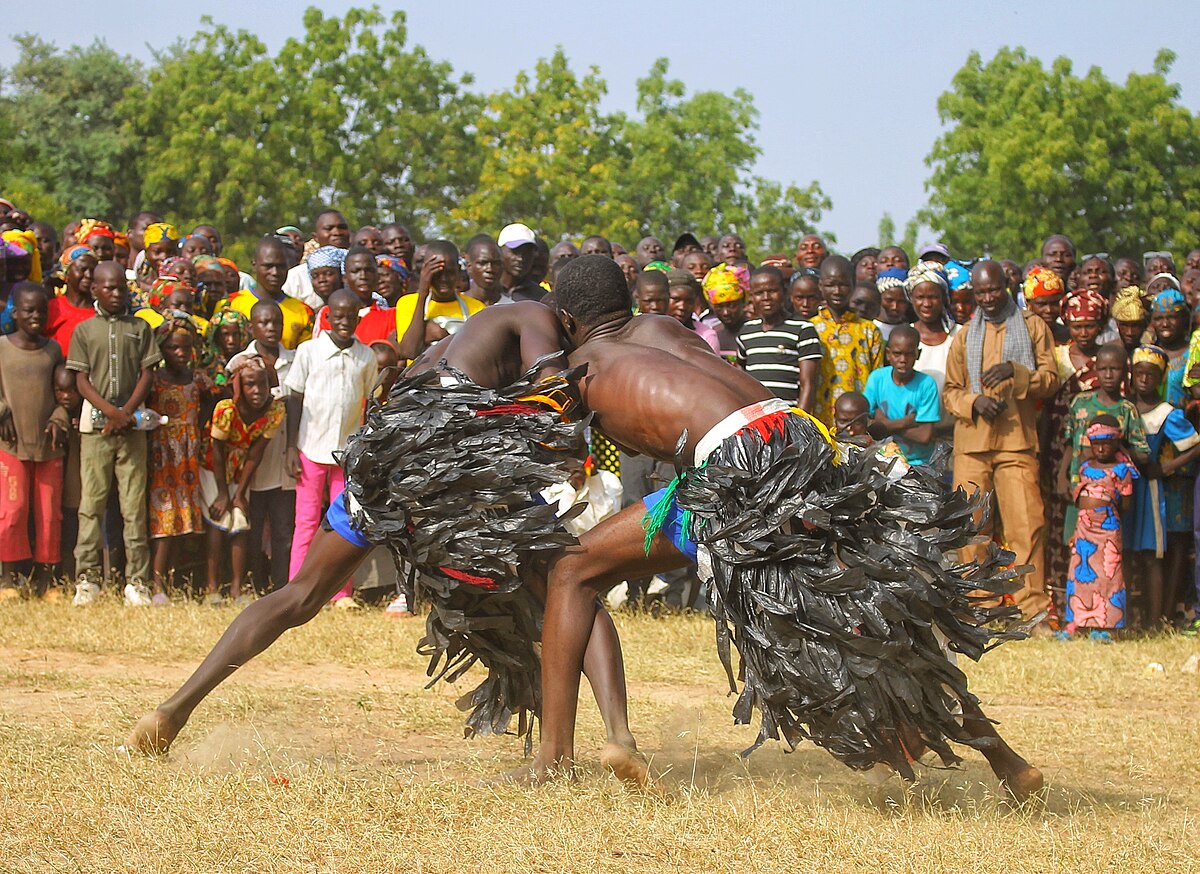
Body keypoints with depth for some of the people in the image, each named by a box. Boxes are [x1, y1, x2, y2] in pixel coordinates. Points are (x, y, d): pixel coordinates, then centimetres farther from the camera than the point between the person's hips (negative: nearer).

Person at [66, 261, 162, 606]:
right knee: (91, 504, -1)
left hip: (132, 426, 1)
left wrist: (127, 412, -9)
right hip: (95, 425, -1)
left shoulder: (140, 329, 10)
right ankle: (87, 579, 1)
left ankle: (136, 581, 1)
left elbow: (147, 375, 6)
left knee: (134, 506, -1)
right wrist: (112, 411, -11)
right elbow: (82, 380, 2)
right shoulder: (84, 331, 7)